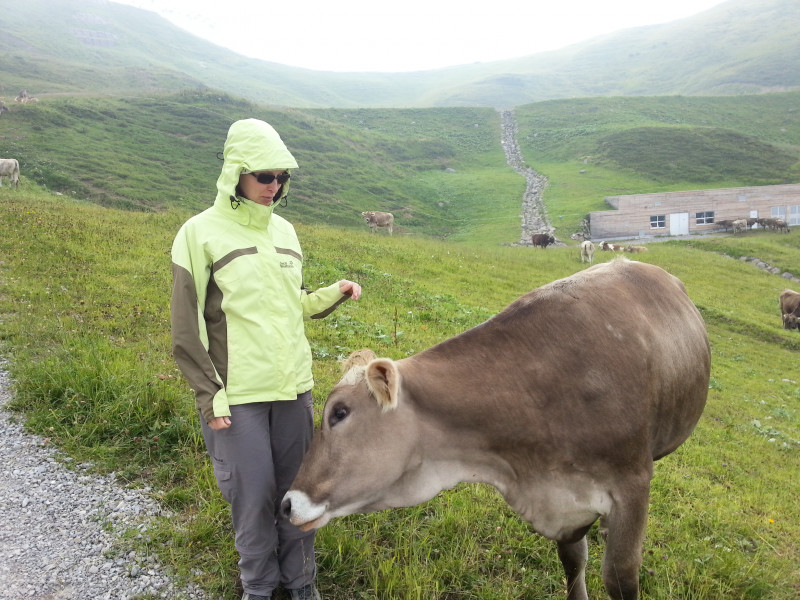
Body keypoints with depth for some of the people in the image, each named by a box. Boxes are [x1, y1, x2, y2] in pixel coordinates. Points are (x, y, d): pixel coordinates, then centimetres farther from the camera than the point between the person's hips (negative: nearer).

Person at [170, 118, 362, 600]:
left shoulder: (285, 230, 9)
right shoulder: (202, 233, -7)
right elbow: (188, 327, -7)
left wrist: (335, 294, 0)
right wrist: (209, 397, -9)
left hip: (295, 387, 5)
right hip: (238, 396, -4)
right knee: (253, 492, 5)